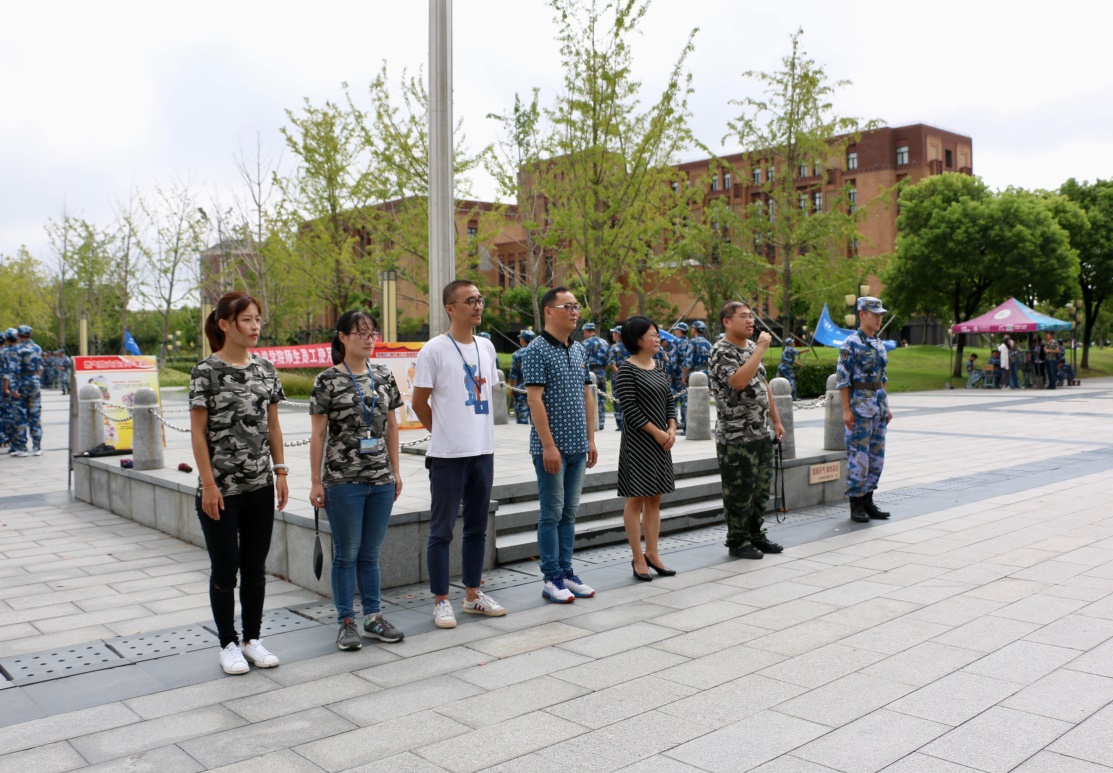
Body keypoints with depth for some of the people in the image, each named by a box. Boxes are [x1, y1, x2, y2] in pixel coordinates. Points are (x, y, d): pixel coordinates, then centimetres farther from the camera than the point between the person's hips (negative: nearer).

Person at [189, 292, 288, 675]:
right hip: (221, 488, -4)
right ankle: (228, 644, 21)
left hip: (260, 486, 5)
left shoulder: (265, 368, 6)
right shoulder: (207, 370, -8)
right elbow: (198, 432, -9)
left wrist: (280, 472, 6)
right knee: (225, 568, 6)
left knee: (255, 567, 12)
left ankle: (253, 639, 26)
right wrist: (209, 485, -12)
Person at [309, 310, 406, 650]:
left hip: (381, 479, 4)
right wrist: (316, 481, -6)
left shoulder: (384, 376, 7)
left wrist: (395, 470, 11)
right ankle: (346, 622, 15)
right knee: (346, 553, 4)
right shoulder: (328, 380, -5)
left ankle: (373, 617, 23)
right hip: (343, 480, -4)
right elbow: (318, 433, -5)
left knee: (371, 553, 12)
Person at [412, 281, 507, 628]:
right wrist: (444, 432, 5)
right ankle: (441, 601, 12)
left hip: (483, 452, 6)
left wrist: (477, 431, 14)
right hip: (448, 455, -6)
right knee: (442, 530, 3)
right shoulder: (434, 349, -10)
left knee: (477, 527, 14)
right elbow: (419, 403, -4)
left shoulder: (486, 347, 9)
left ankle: (473, 593, 27)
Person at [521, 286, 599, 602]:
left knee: (570, 512, 12)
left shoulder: (579, 350, 13)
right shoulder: (538, 350, -10)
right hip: (551, 447, -7)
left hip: (577, 447, 7)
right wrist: (549, 445, -19)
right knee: (552, 513, 0)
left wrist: (591, 440, 12)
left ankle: (566, 572, 21)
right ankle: (552, 578, 9)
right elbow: (535, 399, -16)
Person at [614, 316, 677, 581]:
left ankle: (652, 553, 21)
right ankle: (638, 558, 7)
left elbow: (669, 401, 14)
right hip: (638, 443, -8)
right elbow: (630, 409, -16)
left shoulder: (659, 367, 12)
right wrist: (657, 433, -14)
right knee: (636, 499, 0)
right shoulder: (627, 370, -12)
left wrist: (672, 430, -1)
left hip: (661, 442, 8)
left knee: (654, 499, 12)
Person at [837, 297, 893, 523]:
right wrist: (846, 410, -17)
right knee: (858, 456, -4)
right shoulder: (852, 344, -10)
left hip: (879, 407, 8)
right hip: (860, 407, -8)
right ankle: (856, 504, 5)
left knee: (877, 456, 10)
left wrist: (886, 406, 17)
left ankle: (868, 500, 19)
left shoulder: (879, 344, 14)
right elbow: (842, 379, -13)